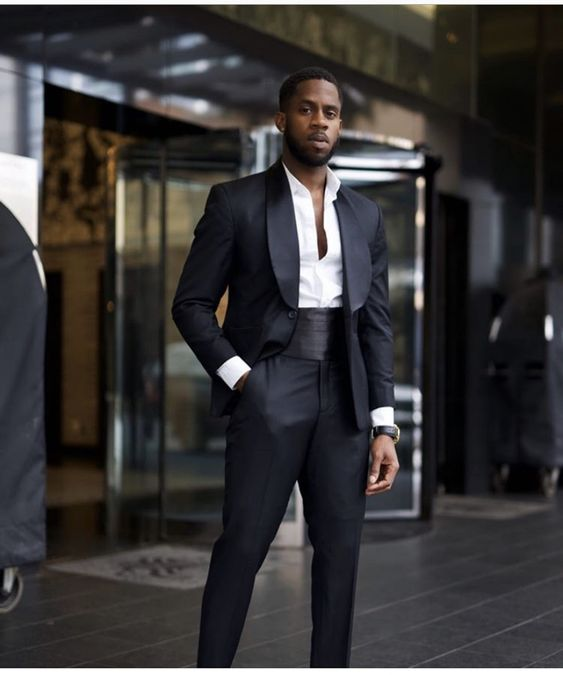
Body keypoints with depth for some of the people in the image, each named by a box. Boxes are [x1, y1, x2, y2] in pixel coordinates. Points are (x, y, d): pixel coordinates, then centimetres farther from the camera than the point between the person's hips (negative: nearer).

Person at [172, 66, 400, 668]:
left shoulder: (365, 215, 12)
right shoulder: (237, 201, 1)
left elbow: (376, 322, 10)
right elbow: (191, 303, 2)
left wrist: (384, 423, 3)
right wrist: (237, 375, -11)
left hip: (345, 399, 4)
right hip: (269, 394, -4)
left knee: (340, 550, 6)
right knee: (242, 545, -2)